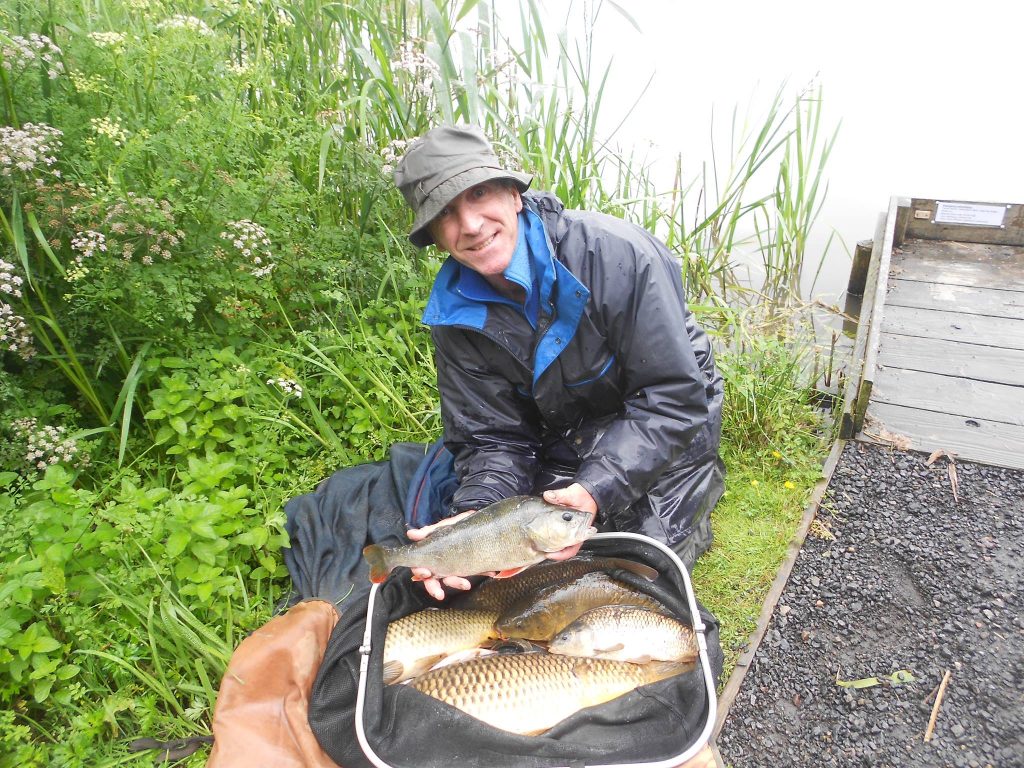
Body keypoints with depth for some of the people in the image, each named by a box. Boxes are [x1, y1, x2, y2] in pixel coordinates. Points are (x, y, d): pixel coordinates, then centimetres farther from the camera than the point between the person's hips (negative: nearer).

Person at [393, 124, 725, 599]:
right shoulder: (455, 315, -13)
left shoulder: (616, 253, -29)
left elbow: (673, 399, -27)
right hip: (563, 441, 5)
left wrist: (596, 490, -39)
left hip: (665, 429, -4)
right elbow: (493, 439, -11)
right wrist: (473, 515, -32)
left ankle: (702, 487, 14)